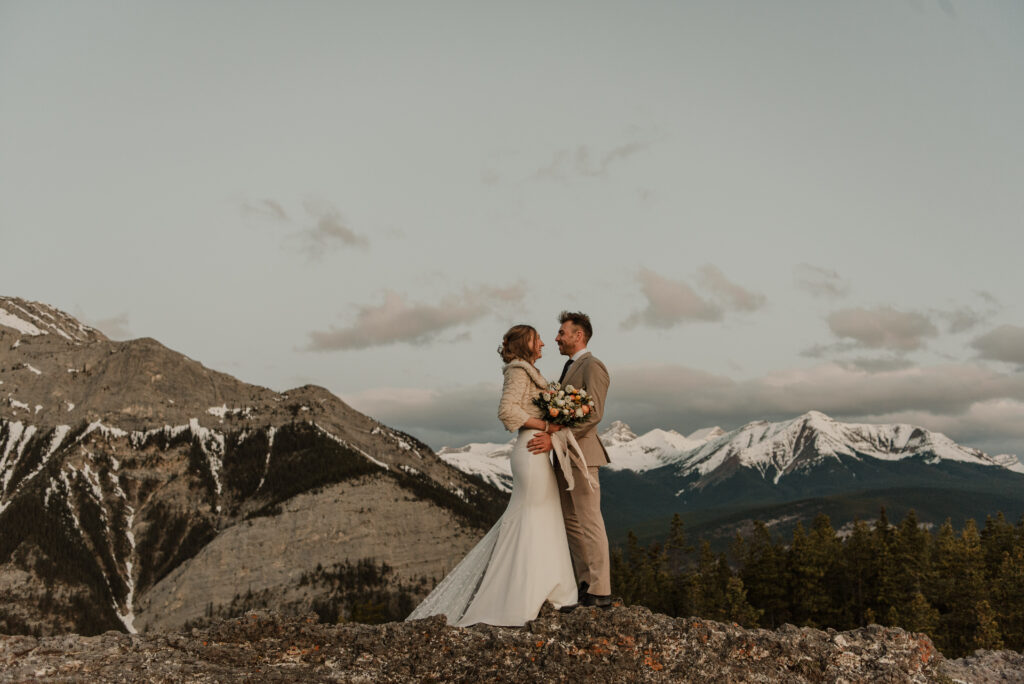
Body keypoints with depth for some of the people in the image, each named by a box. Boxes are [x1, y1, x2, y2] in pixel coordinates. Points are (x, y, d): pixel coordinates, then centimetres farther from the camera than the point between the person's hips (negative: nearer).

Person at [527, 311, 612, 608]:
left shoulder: (592, 366, -9)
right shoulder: (569, 368, 21)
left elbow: (593, 414, -20)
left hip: (580, 454, -10)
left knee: (589, 522, -6)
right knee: (570, 522, 11)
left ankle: (600, 591, -1)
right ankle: (586, 583, 18)